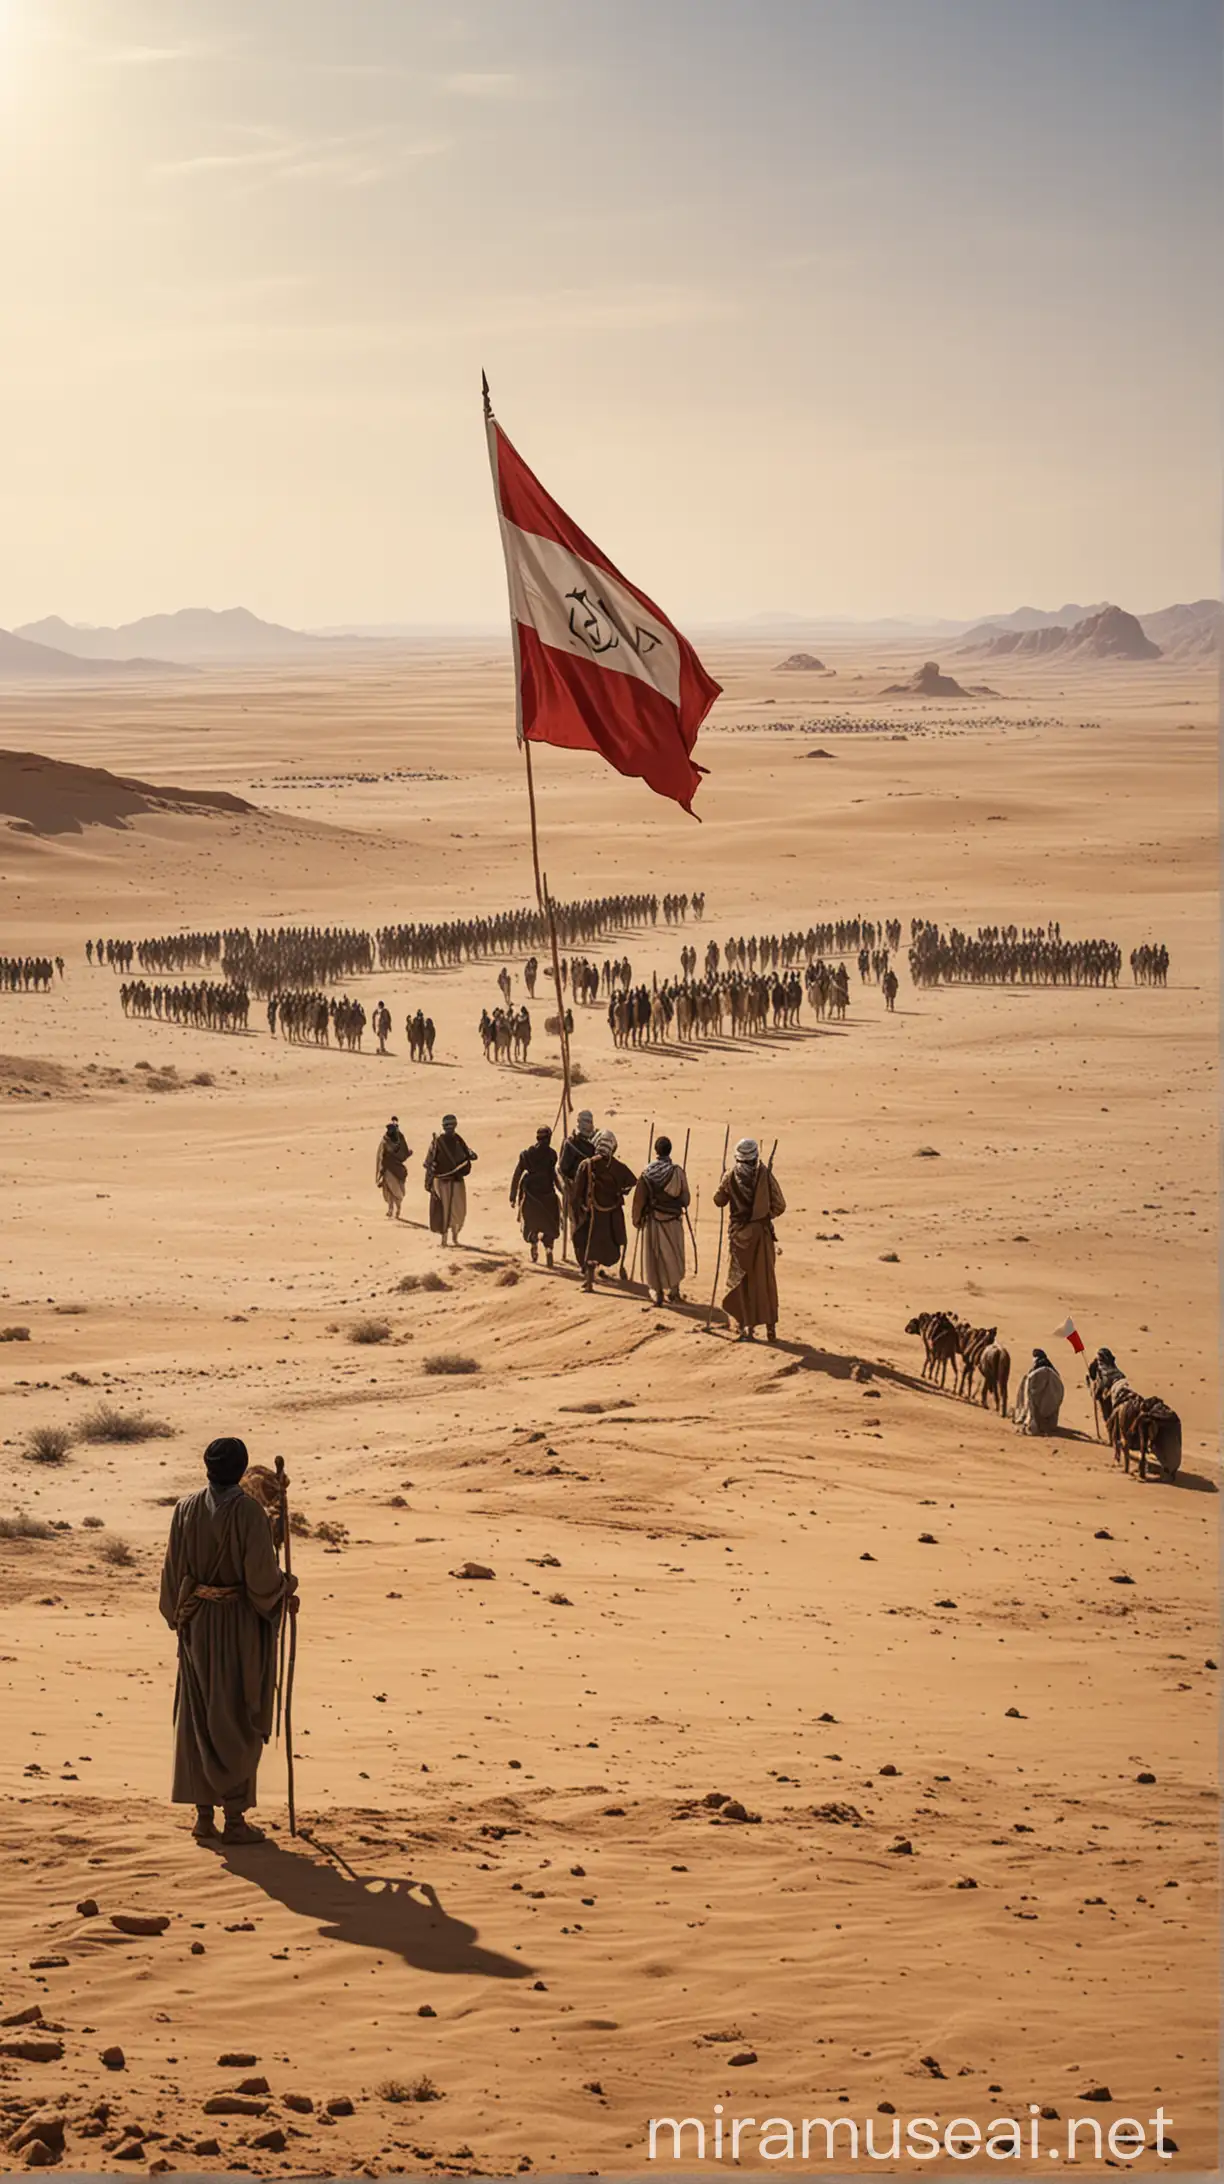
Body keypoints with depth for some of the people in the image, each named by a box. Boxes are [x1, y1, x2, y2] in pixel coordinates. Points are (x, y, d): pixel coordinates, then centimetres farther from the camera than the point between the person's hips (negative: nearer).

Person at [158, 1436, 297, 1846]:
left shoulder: (186, 1508, -2)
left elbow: (173, 1569, 3)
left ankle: (204, 1814, 14)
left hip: (198, 1625, 4)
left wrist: (179, 1617, 17)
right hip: (241, 1626, -4)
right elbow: (262, 1573, -18)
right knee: (239, 1719, 4)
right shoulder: (248, 1510, -17)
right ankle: (235, 1818, 5)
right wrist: (286, 1595, 3)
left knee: (199, 1716, 12)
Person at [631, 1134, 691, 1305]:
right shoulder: (678, 1172, -10)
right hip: (673, 1220, 0)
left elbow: (639, 1199, -6)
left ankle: (657, 1292, 10)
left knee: (654, 1256, 9)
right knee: (673, 1256, 15)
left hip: (652, 1220, 0)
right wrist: (682, 1207, 21)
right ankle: (672, 1289, 18)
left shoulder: (647, 1173, -10)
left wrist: (637, 1219, 7)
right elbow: (685, 1197, -1)